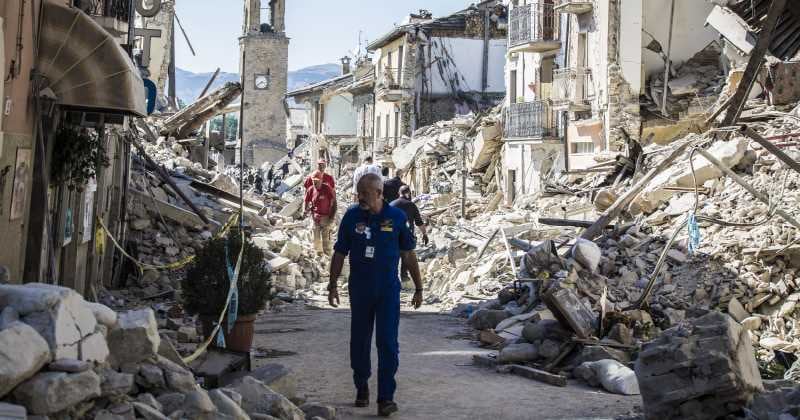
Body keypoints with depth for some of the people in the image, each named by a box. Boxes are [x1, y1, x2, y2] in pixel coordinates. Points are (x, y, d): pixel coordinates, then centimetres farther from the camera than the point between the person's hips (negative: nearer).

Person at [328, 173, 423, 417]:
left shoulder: (396, 217, -3)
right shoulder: (352, 217, -1)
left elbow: (408, 254, 4)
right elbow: (339, 254, 5)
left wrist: (419, 288, 5)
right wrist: (333, 286, 1)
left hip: (389, 290, -1)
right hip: (360, 290, 2)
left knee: (388, 343, -7)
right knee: (359, 341, 11)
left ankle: (386, 398, -4)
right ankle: (361, 388, 29)